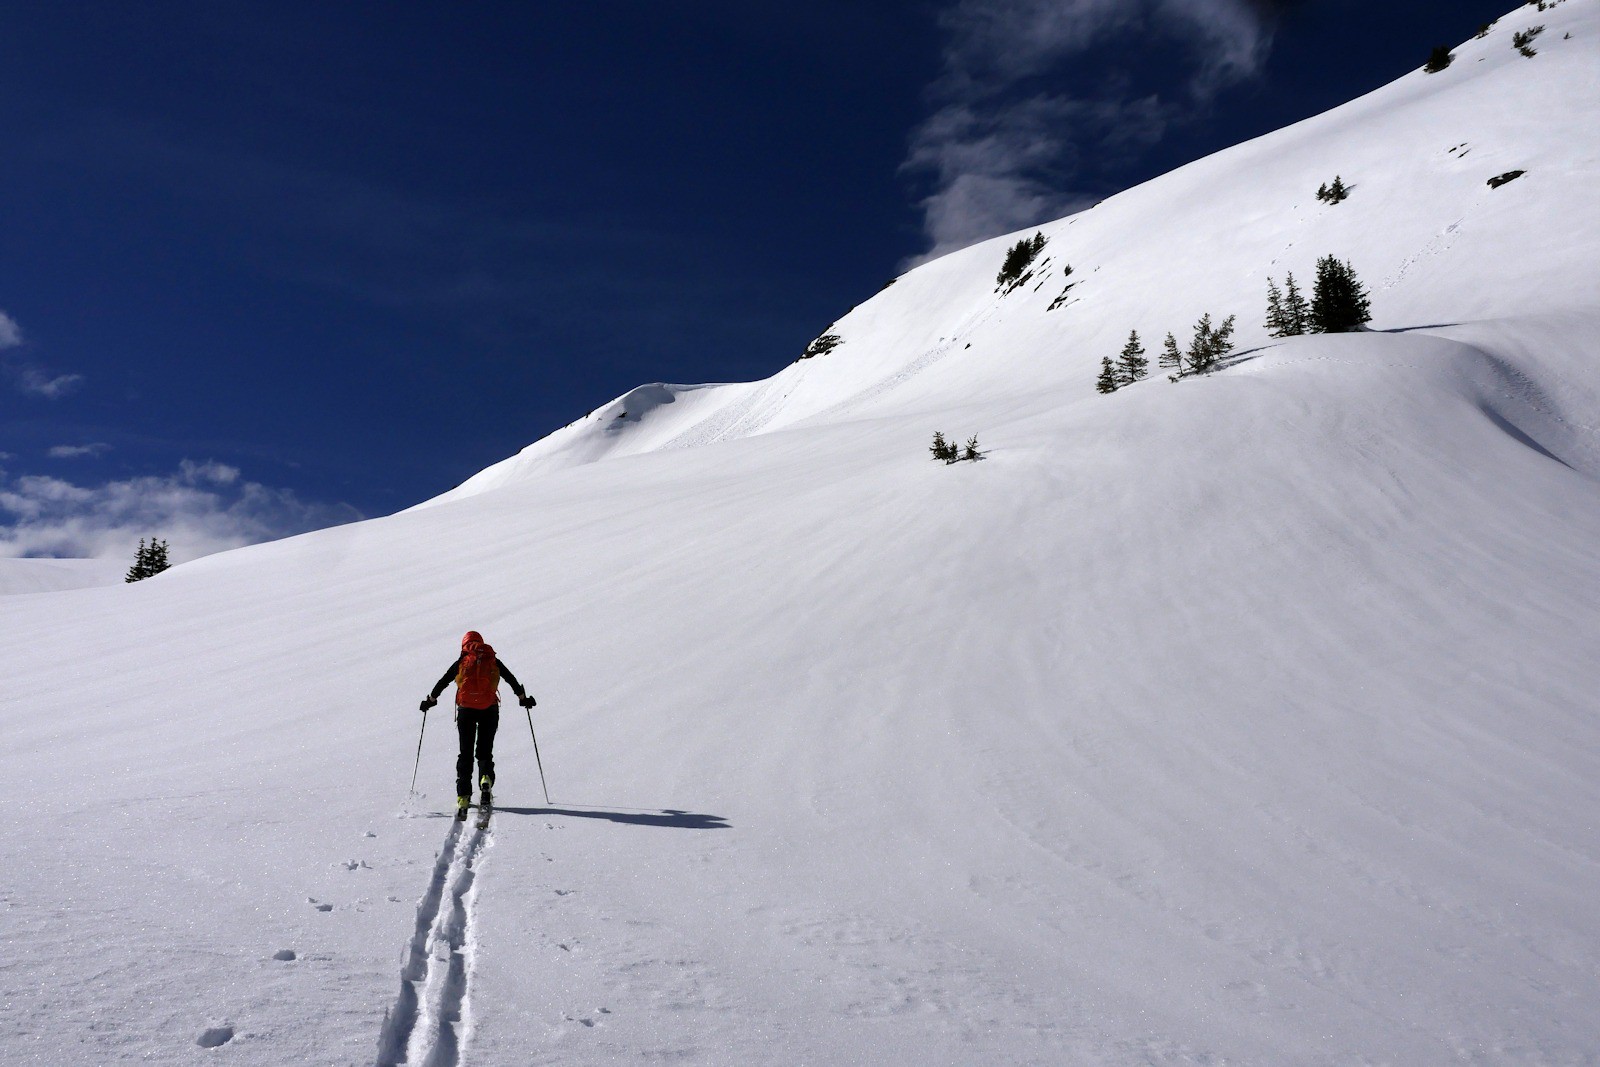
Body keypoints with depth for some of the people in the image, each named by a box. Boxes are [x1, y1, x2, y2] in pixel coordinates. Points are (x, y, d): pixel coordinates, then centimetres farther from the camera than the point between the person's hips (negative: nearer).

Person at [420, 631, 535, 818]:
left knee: (465, 753, 8)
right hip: (489, 710, 0)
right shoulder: (493, 661, 10)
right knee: (485, 750, 11)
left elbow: (443, 681, 11)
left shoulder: (461, 662, 8)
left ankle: (463, 795, -2)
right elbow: (511, 679, 14)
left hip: (466, 709, 0)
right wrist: (523, 698, 26)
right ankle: (486, 778, -19)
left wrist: (430, 700, 24)